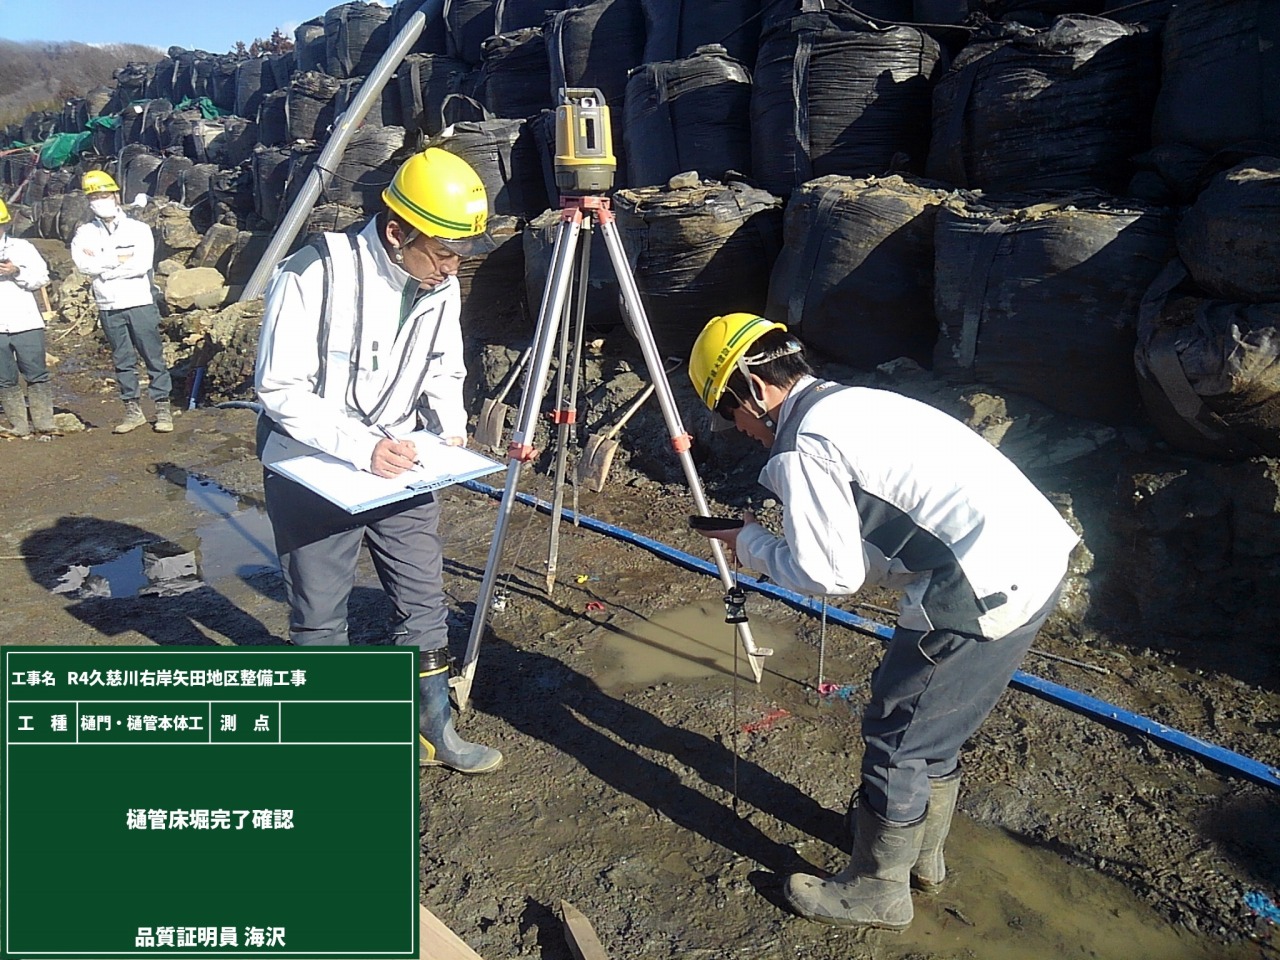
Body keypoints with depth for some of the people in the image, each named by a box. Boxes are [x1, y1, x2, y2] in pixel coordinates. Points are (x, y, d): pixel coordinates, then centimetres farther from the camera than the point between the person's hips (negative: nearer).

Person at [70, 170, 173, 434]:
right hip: (108, 307, 3)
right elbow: (83, 265, -9)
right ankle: (133, 410, 16)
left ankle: (163, 408, 7)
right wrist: (120, 258, -11)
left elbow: (142, 264, -14)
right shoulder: (85, 233, 7)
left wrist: (101, 264, -9)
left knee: (154, 357, 0)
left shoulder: (138, 228, 0)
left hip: (140, 303, -3)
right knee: (123, 360, 9)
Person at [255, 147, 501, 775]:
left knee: (424, 599, 8)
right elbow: (280, 389, -21)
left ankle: (436, 731, 25)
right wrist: (360, 447, -30)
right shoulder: (314, 275, -22)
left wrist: (451, 429, -7)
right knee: (319, 615, 7)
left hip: (396, 463, 5)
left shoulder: (441, 287, -4)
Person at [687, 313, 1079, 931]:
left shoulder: (801, 446, -10)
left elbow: (829, 574, -11)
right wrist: (779, 541, 19)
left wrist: (751, 545, 4)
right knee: (934, 727, 25)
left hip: (987, 588, -10)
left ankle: (877, 891, 28)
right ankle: (923, 854, 45)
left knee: (895, 737, 8)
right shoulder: (853, 401, 19)